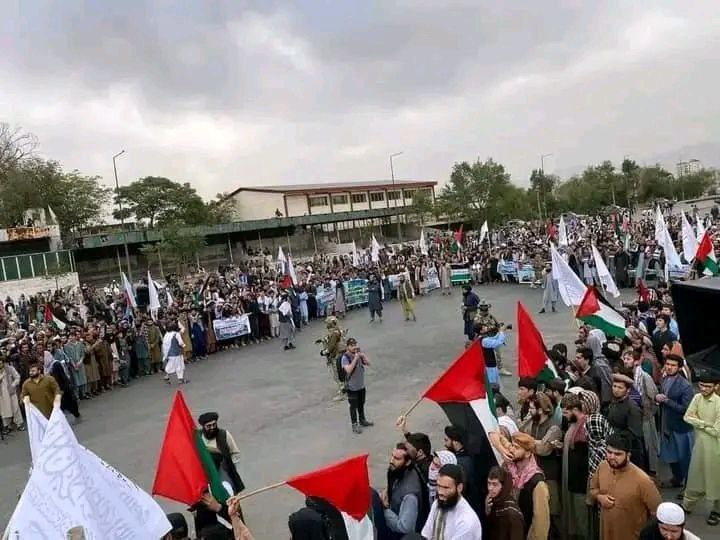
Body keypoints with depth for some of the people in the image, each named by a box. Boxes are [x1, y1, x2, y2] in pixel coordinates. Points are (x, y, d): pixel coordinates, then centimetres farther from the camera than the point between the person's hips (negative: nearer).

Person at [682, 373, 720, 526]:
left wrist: (698, 423, -11)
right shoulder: (697, 398, -5)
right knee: (694, 475, 18)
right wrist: (706, 423, -17)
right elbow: (687, 417, -6)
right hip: (699, 442, 5)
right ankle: (687, 504, 34)